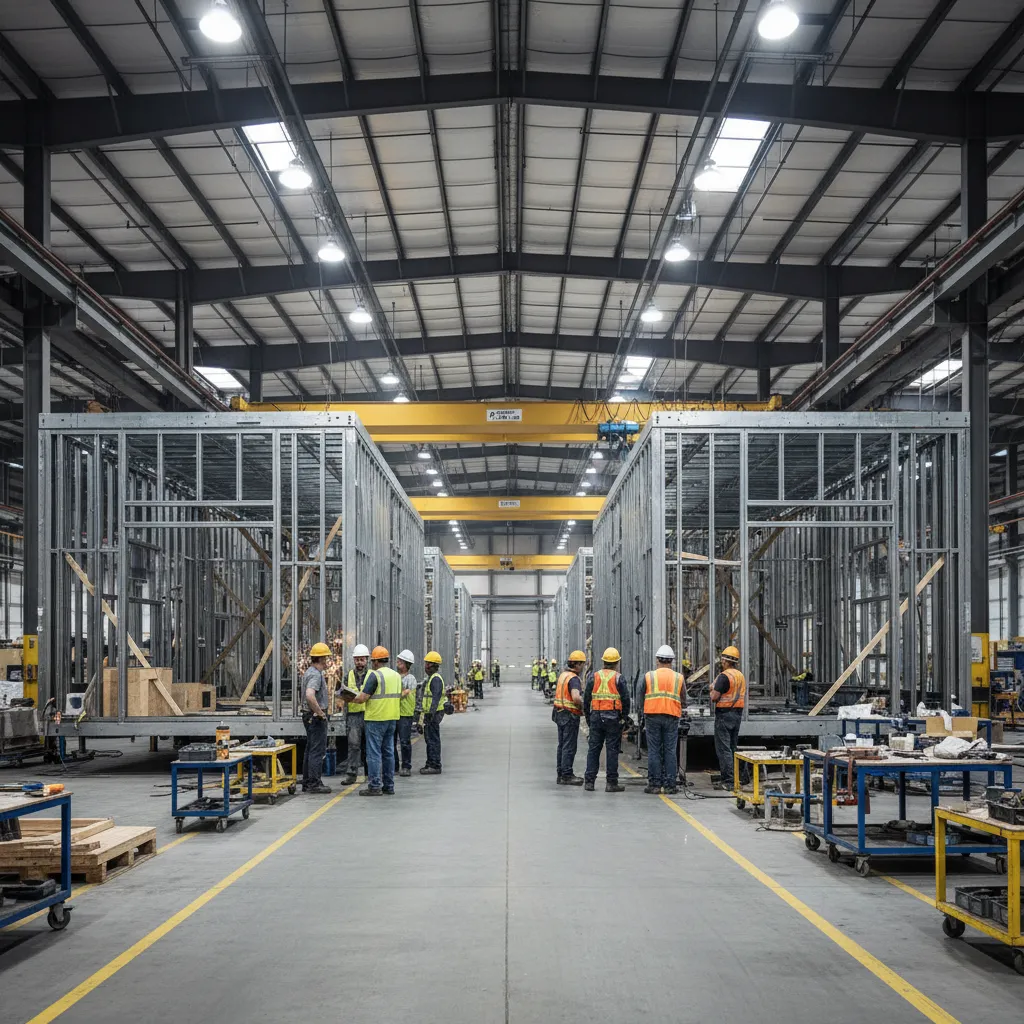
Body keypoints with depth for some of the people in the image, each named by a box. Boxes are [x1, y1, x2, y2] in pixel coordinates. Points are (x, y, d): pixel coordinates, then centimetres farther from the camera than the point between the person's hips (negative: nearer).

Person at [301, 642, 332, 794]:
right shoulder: (315, 674, -19)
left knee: (310, 750, 14)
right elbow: (310, 695, -34)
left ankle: (307, 783, 19)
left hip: (310, 715, 11)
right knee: (317, 750, -6)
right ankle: (314, 783, -4)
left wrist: (324, 681, 18)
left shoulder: (309, 672, 14)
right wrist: (320, 712, -24)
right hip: (316, 717, -11)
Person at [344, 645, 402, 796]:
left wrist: (350, 699, 1)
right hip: (392, 718, 7)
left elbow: (363, 698, -16)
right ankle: (389, 785, 15)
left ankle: (374, 786, -4)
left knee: (374, 753, -3)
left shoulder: (375, 675, -13)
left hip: (376, 719, -7)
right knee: (388, 752, 12)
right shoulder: (396, 675, 11)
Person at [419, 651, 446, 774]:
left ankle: (435, 766, -8)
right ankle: (430, 764, 22)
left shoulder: (436, 679, -16)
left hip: (434, 714, -11)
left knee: (433, 740, -9)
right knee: (429, 739, 15)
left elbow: (436, 697, -26)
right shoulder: (431, 678, 19)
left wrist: (431, 712, -32)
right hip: (429, 714, 11)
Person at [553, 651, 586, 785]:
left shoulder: (563, 675, 12)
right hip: (570, 716, -10)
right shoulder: (574, 679, -17)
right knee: (569, 747, -5)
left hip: (560, 713, 10)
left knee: (562, 745, 13)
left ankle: (561, 774, 18)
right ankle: (566, 776, -3)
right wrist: (582, 707, -14)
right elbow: (576, 698, -32)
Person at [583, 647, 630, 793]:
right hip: (613, 717, -3)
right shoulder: (618, 678, -3)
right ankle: (611, 782, 1)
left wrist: (588, 717, 14)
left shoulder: (594, 676, 5)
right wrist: (624, 716, 9)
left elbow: (586, 698, 7)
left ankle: (589, 781, 7)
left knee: (593, 749, 8)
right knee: (612, 749, 1)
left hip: (596, 716, 3)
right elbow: (625, 699, -4)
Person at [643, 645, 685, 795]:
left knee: (654, 750, 3)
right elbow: (683, 699, 9)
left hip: (652, 716, -1)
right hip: (672, 717, 1)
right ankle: (670, 784, 4)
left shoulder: (649, 676, 3)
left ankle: (654, 784, 4)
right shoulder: (679, 678, 5)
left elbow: (642, 697, 8)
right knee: (670, 751, 4)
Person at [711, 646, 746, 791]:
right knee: (733, 747, 15)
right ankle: (735, 778, 17)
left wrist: (713, 692, 3)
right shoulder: (741, 676, 11)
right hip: (738, 714, 8)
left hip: (724, 714, -8)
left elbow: (714, 697, -20)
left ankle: (728, 781, -9)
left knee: (723, 748, -6)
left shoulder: (724, 676, -16)